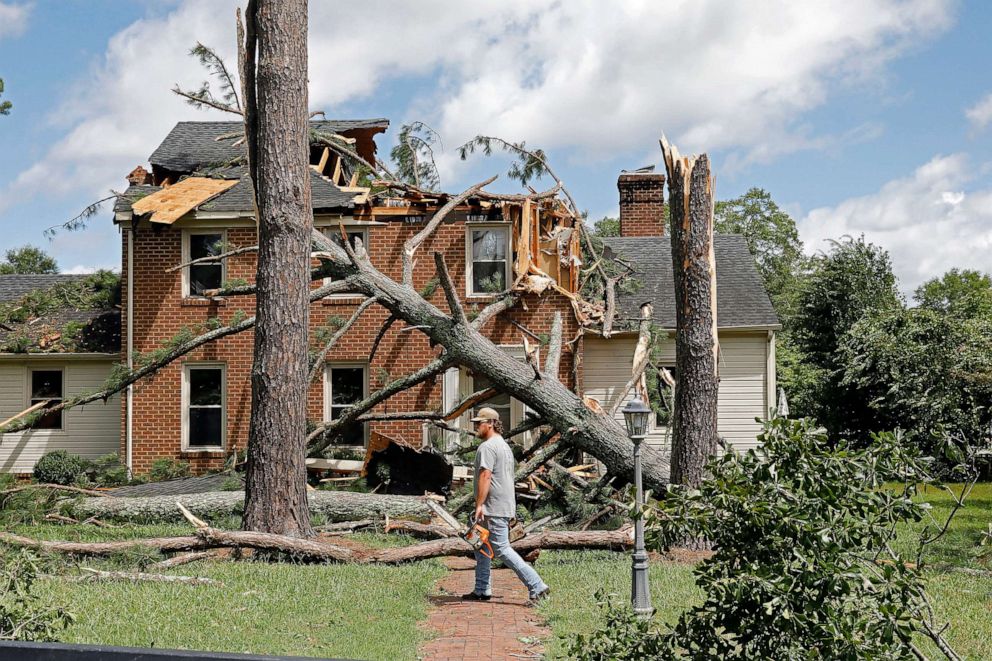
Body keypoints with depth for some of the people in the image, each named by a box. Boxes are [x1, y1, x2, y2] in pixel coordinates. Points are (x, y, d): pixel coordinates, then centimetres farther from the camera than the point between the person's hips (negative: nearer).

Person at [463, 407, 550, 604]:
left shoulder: (487, 447, -15)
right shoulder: (505, 445, 19)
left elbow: (485, 476, -24)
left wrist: (479, 505, -25)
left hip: (493, 509, -11)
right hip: (506, 506, 11)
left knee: (501, 549, -10)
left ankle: (536, 586, -13)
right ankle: (482, 590, 21)